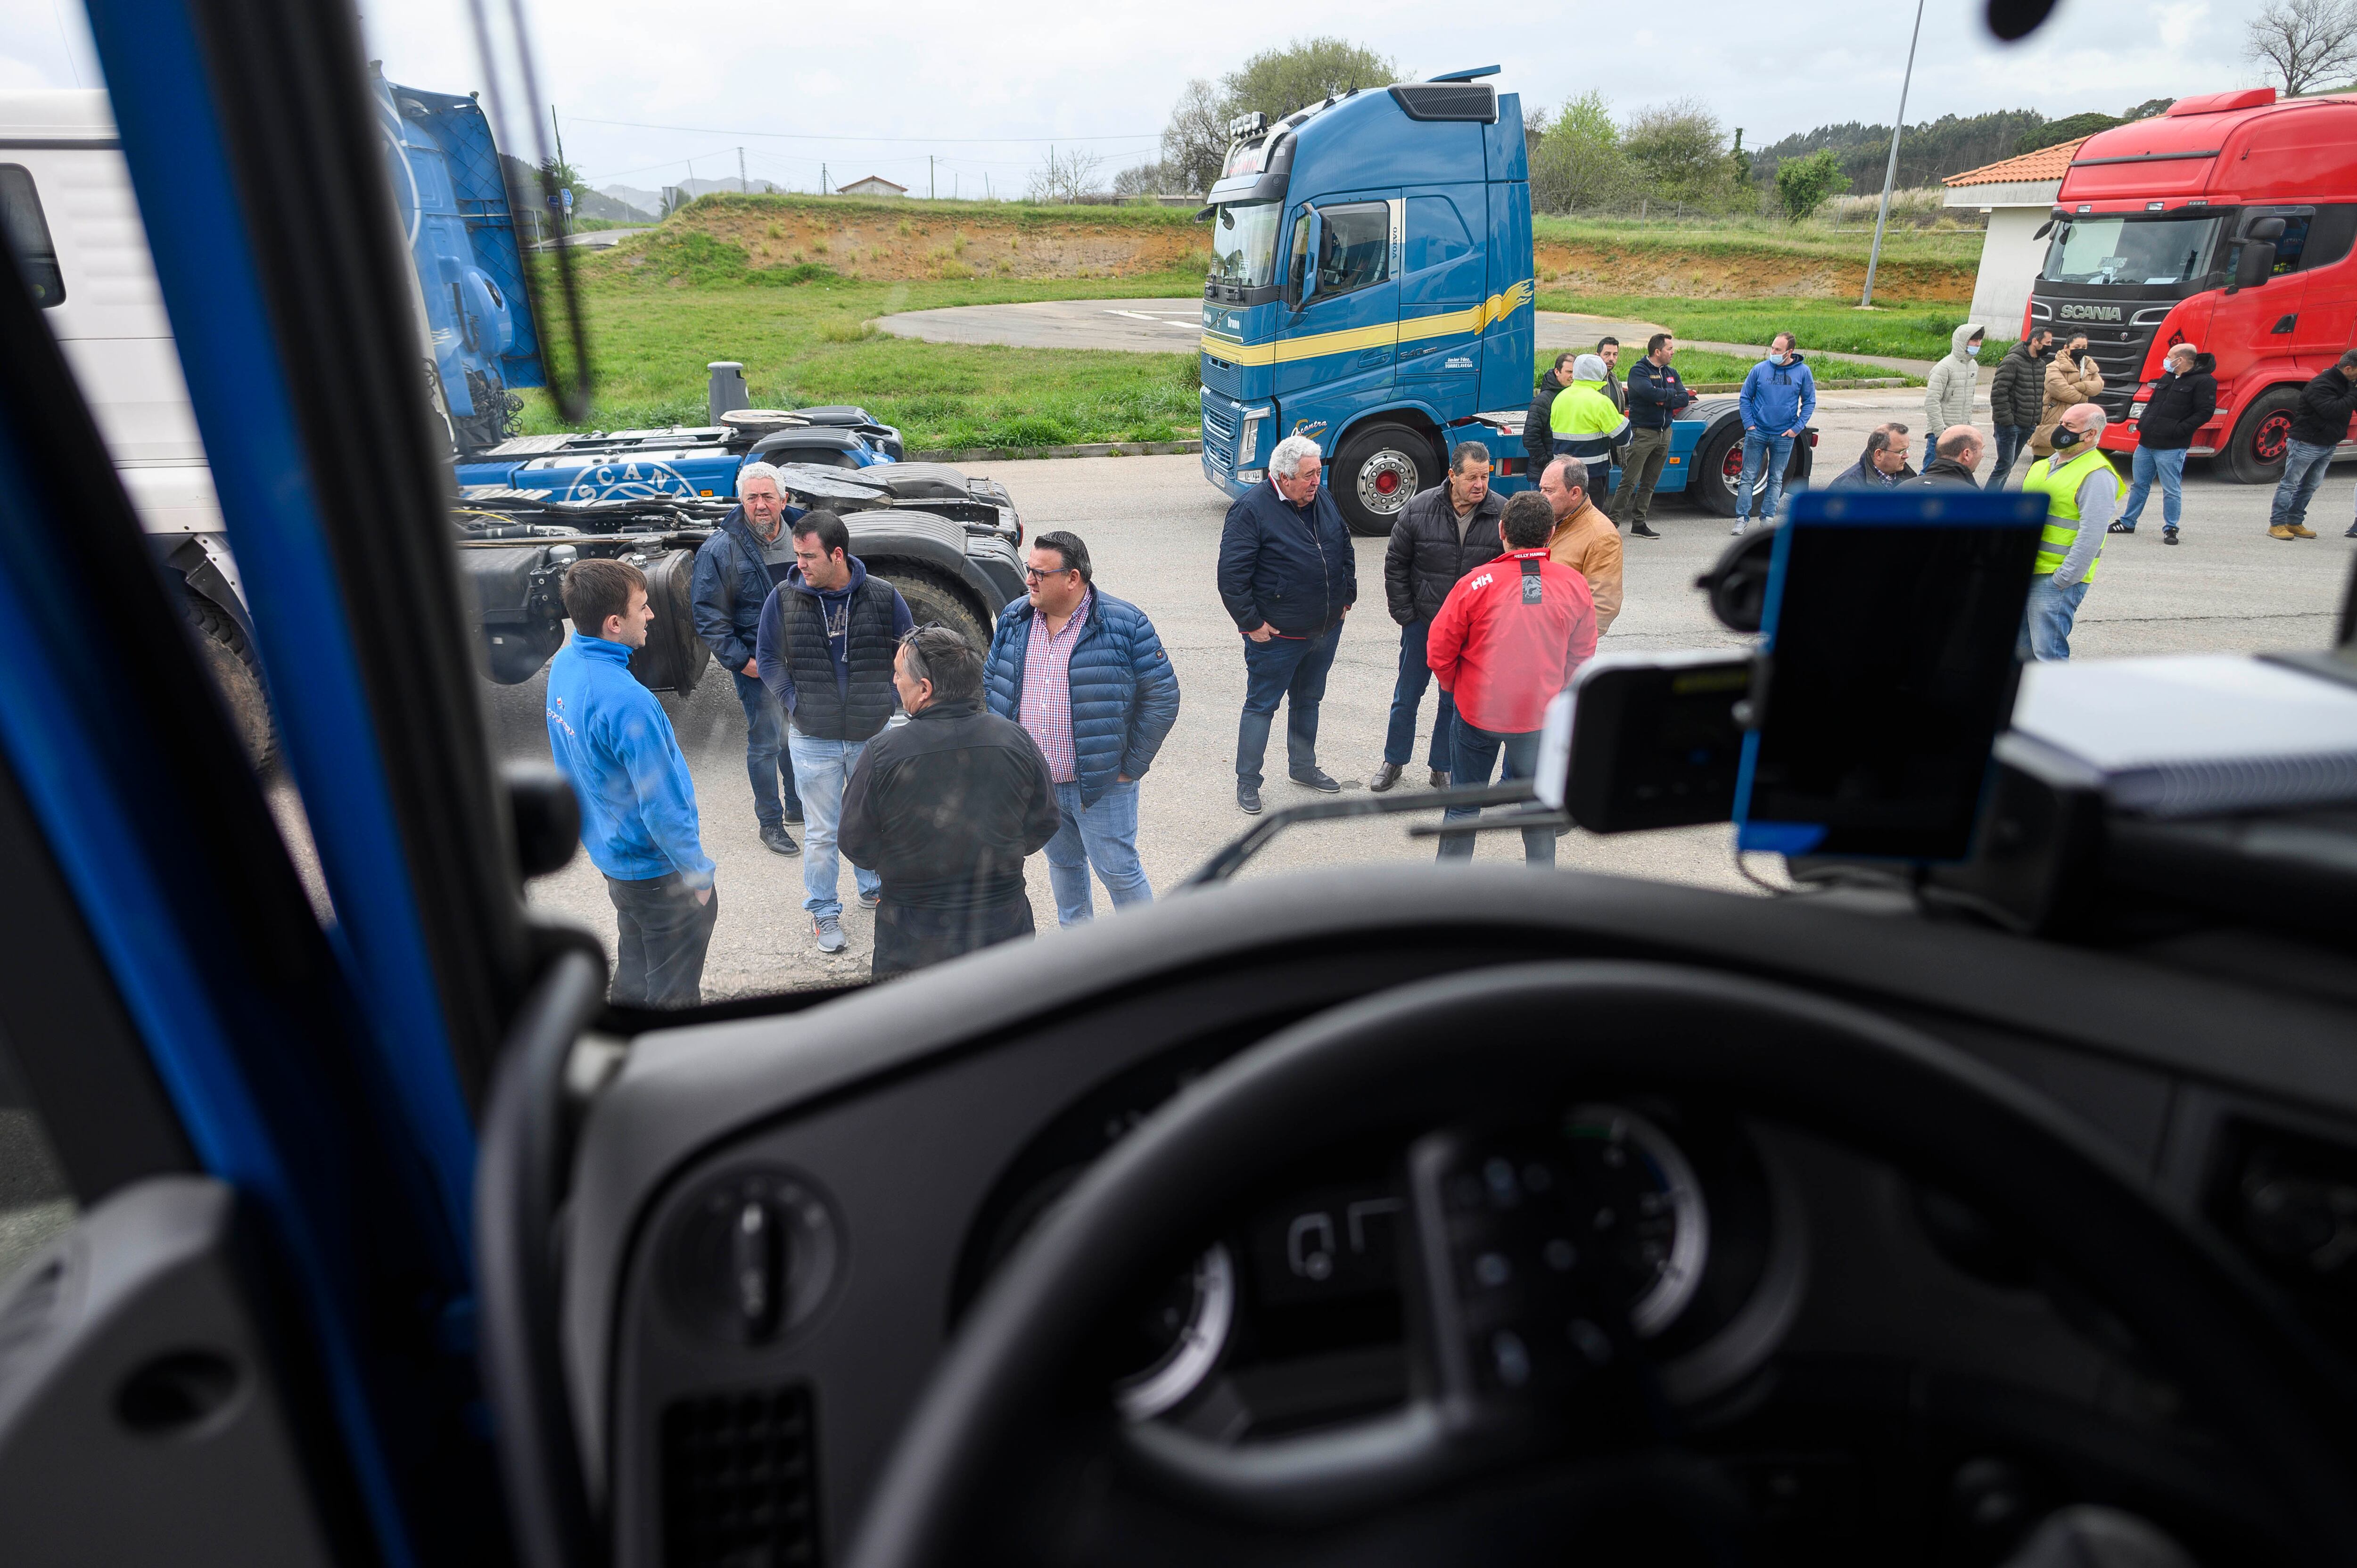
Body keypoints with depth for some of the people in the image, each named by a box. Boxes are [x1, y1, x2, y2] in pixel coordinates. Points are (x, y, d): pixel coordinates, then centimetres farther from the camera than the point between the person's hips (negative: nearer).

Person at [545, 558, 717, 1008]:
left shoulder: (565, 663, -4)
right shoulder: (627, 702, -33)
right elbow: (663, 807, -27)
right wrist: (699, 873, -13)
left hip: (608, 850, 9)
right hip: (656, 868, -9)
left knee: (634, 971, 26)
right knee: (673, 989, 10)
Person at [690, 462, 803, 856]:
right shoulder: (721, 549, -14)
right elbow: (709, 617, -10)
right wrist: (740, 661, -15)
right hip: (758, 664, -5)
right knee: (766, 743, 2)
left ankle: (797, 805, 37)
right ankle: (770, 822, 17)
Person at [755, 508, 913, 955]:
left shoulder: (883, 596, -7)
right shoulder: (783, 598, -7)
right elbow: (768, 658, 4)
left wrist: (888, 700, -5)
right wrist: (795, 701, -6)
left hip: (874, 735, 1)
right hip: (813, 739, -1)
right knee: (821, 834, 8)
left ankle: (874, 889, 43)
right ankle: (824, 912, 25)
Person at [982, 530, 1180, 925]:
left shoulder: (1124, 624, -14)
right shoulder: (1013, 619, 2)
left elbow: (1162, 696, -11)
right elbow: (990, 682, 13)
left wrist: (1131, 767, -10)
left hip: (1102, 786, -5)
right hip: (1035, 785, 5)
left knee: (1119, 871, 3)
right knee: (1062, 864, 20)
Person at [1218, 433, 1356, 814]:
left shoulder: (1323, 500, 6)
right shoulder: (1251, 510, -17)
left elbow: (1345, 550, 20)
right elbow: (1232, 574, -18)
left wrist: (1345, 597, 16)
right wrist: (1251, 623, -17)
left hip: (1326, 630, 7)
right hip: (1277, 636, -7)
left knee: (1308, 700, 21)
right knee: (1261, 706, 2)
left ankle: (1303, 767, 38)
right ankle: (1247, 783, 14)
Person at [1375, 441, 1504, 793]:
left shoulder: (1503, 514, -10)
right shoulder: (1420, 508, -10)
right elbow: (1396, 564, -1)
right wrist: (1404, 614, -2)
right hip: (1422, 622, 0)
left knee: (1457, 702, 11)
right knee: (1407, 696, 13)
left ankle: (1442, 767, 29)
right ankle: (1394, 761, 32)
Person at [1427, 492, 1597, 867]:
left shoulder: (1476, 584, -17)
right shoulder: (1575, 586, -7)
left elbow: (1440, 652, -9)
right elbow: (1582, 657, 4)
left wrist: (1455, 686, 10)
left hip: (1478, 711, -2)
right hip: (1542, 715, 2)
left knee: (1464, 805, 13)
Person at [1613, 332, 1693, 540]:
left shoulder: (1671, 373, 14)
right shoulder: (1639, 371, -6)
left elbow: (1685, 398, 3)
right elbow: (1650, 393, -23)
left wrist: (1664, 400, -14)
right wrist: (1671, 394, -6)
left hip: (1664, 433, 7)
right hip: (1642, 432, -7)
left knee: (1649, 483, 9)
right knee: (1630, 481, -11)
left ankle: (1639, 524, 13)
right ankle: (1613, 521, -9)